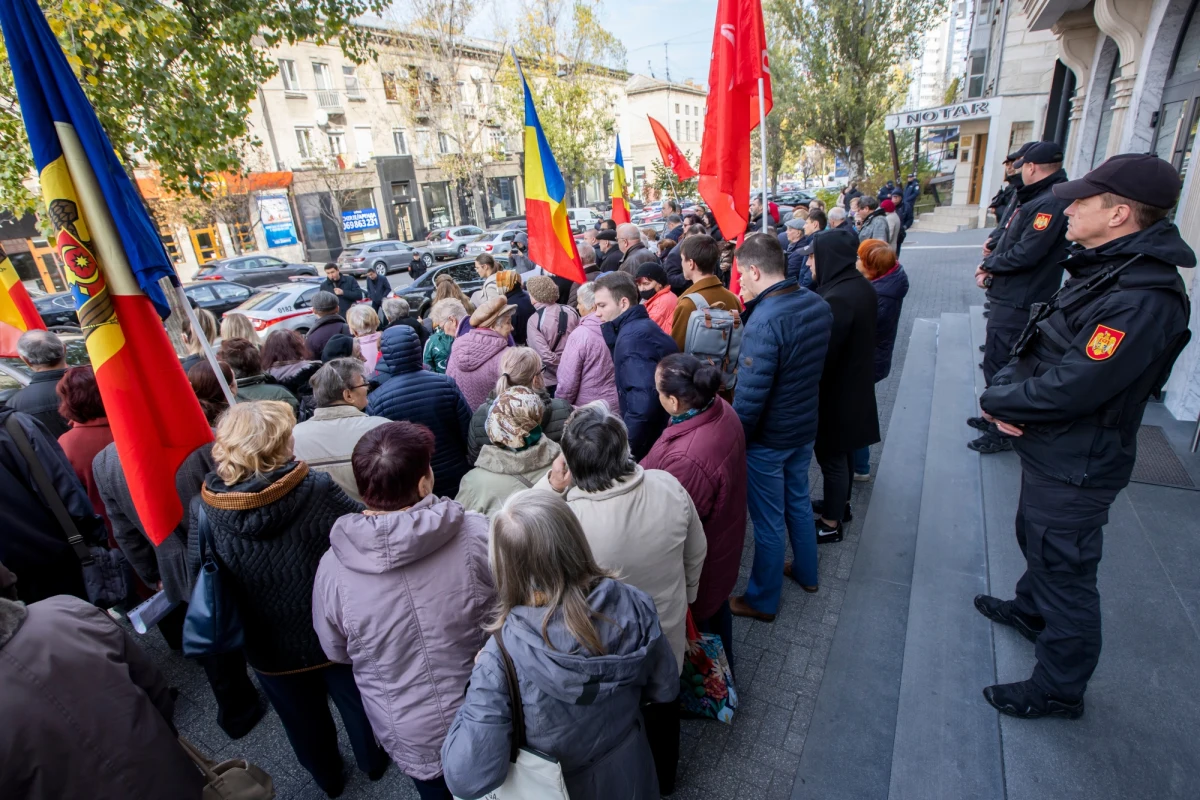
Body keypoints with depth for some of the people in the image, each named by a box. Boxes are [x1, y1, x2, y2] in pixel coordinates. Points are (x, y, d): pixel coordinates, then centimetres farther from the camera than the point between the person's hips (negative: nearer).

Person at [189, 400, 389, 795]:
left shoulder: (204, 512, -20)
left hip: (270, 646, 2)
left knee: (304, 718, 28)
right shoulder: (318, 490, -29)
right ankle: (373, 760, 53)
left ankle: (328, 778, 55)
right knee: (358, 699, 27)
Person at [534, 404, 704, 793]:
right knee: (663, 707, 32)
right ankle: (664, 779, 60)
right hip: (668, 635, 4)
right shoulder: (668, 485, -24)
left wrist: (549, 487, -25)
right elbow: (696, 553, -7)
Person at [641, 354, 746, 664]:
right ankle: (724, 660, 59)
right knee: (717, 603, 32)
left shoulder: (686, 459, -43)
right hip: (723, 536, 8)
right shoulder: (722, 409, -16)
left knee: (698, 617, 21)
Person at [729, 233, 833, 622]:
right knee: (798, 501, 27)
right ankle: (806, 572, 49)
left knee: (768, 520, 9)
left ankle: (762, 600, 30)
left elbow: (749, 397, -28)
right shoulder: (818, 304, -3)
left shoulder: (764, 322, -30)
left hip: (768, 439, -8)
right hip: (805, 428, 8)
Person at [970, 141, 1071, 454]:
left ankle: (1001, 432, 10)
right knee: (996, 360, 20)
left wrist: (988, 265, -8)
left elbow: (1025, 254, -25)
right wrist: (990, 269, -2)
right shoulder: (1036, 199, 14)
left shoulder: (1051, 203, -20)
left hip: (1018, 303, -11)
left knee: (998, 365, -2)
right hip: (1009, 297, 11)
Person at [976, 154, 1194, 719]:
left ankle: (1060, 688, 27)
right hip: (1051, 451, 10)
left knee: (1065, 571, 7)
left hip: (1073, 467, -10)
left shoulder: (1143, 300, -28)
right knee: (1036, 540, 30)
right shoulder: (1103, 270, 4)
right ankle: (1031, 610, 56)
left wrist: (996, 399, -16)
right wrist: (1007, 391, -12)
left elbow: (1072, 388, -32)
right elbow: (1036, 347, 5)